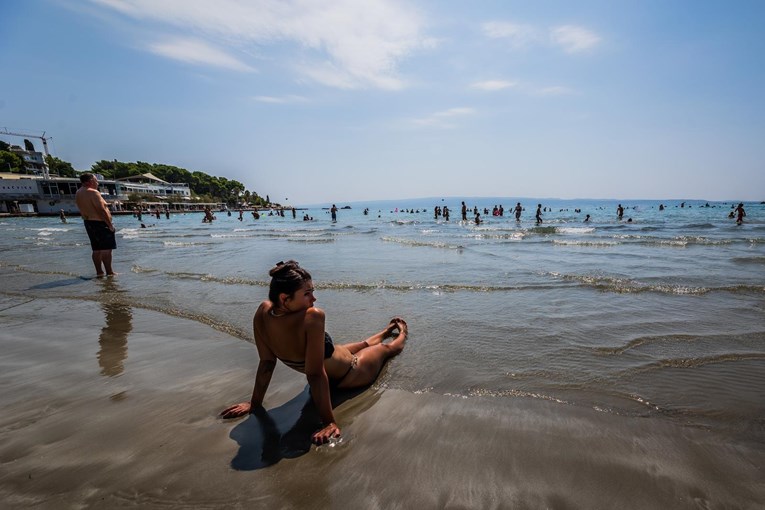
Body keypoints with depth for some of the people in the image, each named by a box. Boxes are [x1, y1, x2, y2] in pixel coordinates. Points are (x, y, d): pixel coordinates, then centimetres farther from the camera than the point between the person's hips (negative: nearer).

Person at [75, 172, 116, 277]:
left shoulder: (78, 193, 14)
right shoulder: (93, 192, -15)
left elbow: (82, 210, 17)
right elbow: (101, 210, -20)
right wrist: (110, 224, -16)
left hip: (88, 222, 10)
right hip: (100, 223, -10)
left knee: (97, 249, 13)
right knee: (106, 248, -6)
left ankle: (99, 272, 16)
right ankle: (109, 272, -6)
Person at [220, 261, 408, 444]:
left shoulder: (262, 313, -23)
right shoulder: (312, 317, -43)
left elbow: (266, 363, -15)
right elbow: (316, 375, -40)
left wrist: (255, 403, -4)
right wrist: (329, 422, -34)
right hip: (350, 375, -5)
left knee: (363, 345, 36)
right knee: (385, 348, 28)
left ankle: (386, 331, 68)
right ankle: (402, 334, 63)